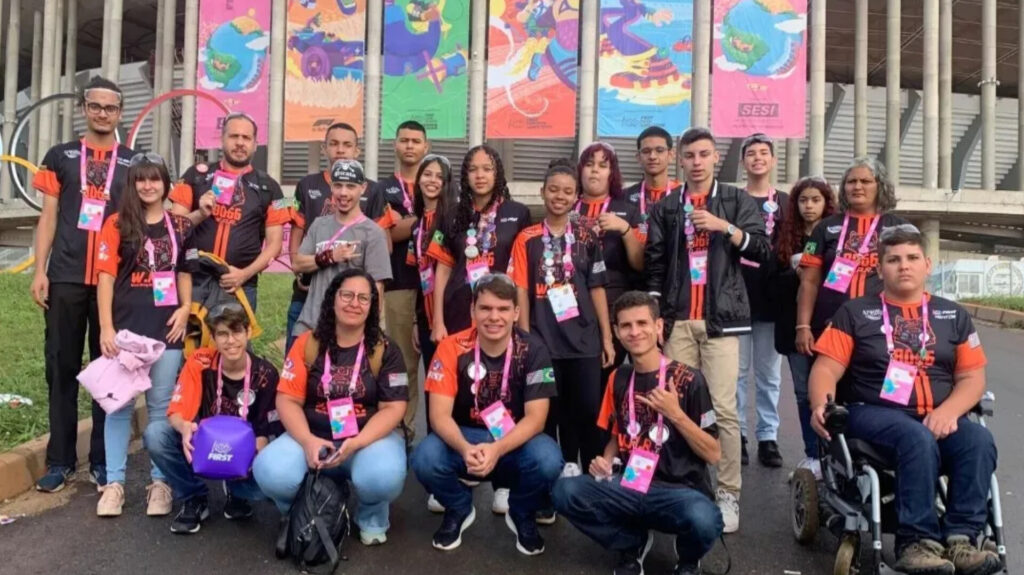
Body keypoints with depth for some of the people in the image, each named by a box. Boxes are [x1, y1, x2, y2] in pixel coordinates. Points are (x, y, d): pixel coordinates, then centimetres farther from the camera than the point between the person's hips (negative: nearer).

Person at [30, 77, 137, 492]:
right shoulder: (60, 156, 10)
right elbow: (49, 217, 7)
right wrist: (40, 270, -2)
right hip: (66, 278, 0)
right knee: (61, 366, 4)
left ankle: (103, 459, 13)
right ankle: (60, 459, 13)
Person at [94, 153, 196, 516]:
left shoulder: (180, 226, 9)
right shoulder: (117, 224, 1)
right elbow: (106, 276, -3)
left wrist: (185, 308, 0)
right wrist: (106, 327, -10)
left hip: (166, 328, 2)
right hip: (126, 327, -2)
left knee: (162, 405, 7)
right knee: (119, 403, 3)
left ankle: (160, 482, 15)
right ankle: (114, 483, 12)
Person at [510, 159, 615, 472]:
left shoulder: (587, 238, 5)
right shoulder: (527, 239, 0)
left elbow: (597, 288, 6)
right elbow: (521, 291, -1)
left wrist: (607, 337, 4)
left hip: (585, 340, 1)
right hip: (543, 340, -1)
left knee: (589, 409, 3)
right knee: (548, 410, 8)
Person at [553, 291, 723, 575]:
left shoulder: (688, 379, -8)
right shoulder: (619, 378, 6)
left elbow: (713, 455, -7)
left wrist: (676, 414, -19)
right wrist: (605, 461, -1)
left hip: (680, 490, -3)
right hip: (629, 486, 4)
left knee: (703, 520, -38)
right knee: (565, 491, -23)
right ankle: (633, 543, 5)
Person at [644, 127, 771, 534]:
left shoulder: (737, 201, 8)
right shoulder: (665, 208, 12)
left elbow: (762, 251, -1)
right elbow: (655, 265, 9)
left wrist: (724, 226, -14)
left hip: (720, 319, -2)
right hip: (677, 320, 2)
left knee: (723, 408, -6)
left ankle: (728, 495, 2)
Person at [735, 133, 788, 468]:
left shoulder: (786, 204, 13)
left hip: (771, 299, 1)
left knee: (769, 373, 5)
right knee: (737, 371, 1)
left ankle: (768, 437, 11)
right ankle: (737, 435, 8)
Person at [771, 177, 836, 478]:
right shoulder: (786, 237, 10)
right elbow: (775, 283, 5)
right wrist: (797, 275, -12)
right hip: (795, 325, 3)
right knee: (804, 392, 7)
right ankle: (812, 453, 16)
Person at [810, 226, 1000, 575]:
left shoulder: (953, 315, 17)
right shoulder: (855, 313, 9)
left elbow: (972, 377, 11)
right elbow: (826, 368, 0)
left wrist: (947, 411, -10)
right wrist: (822, 405, -21)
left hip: (938, 420, 3)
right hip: (874, 414, -3)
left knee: (979, 440, -26)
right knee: (918, 438, -33)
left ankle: (960, 538, -26)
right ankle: (917, 541, -29)